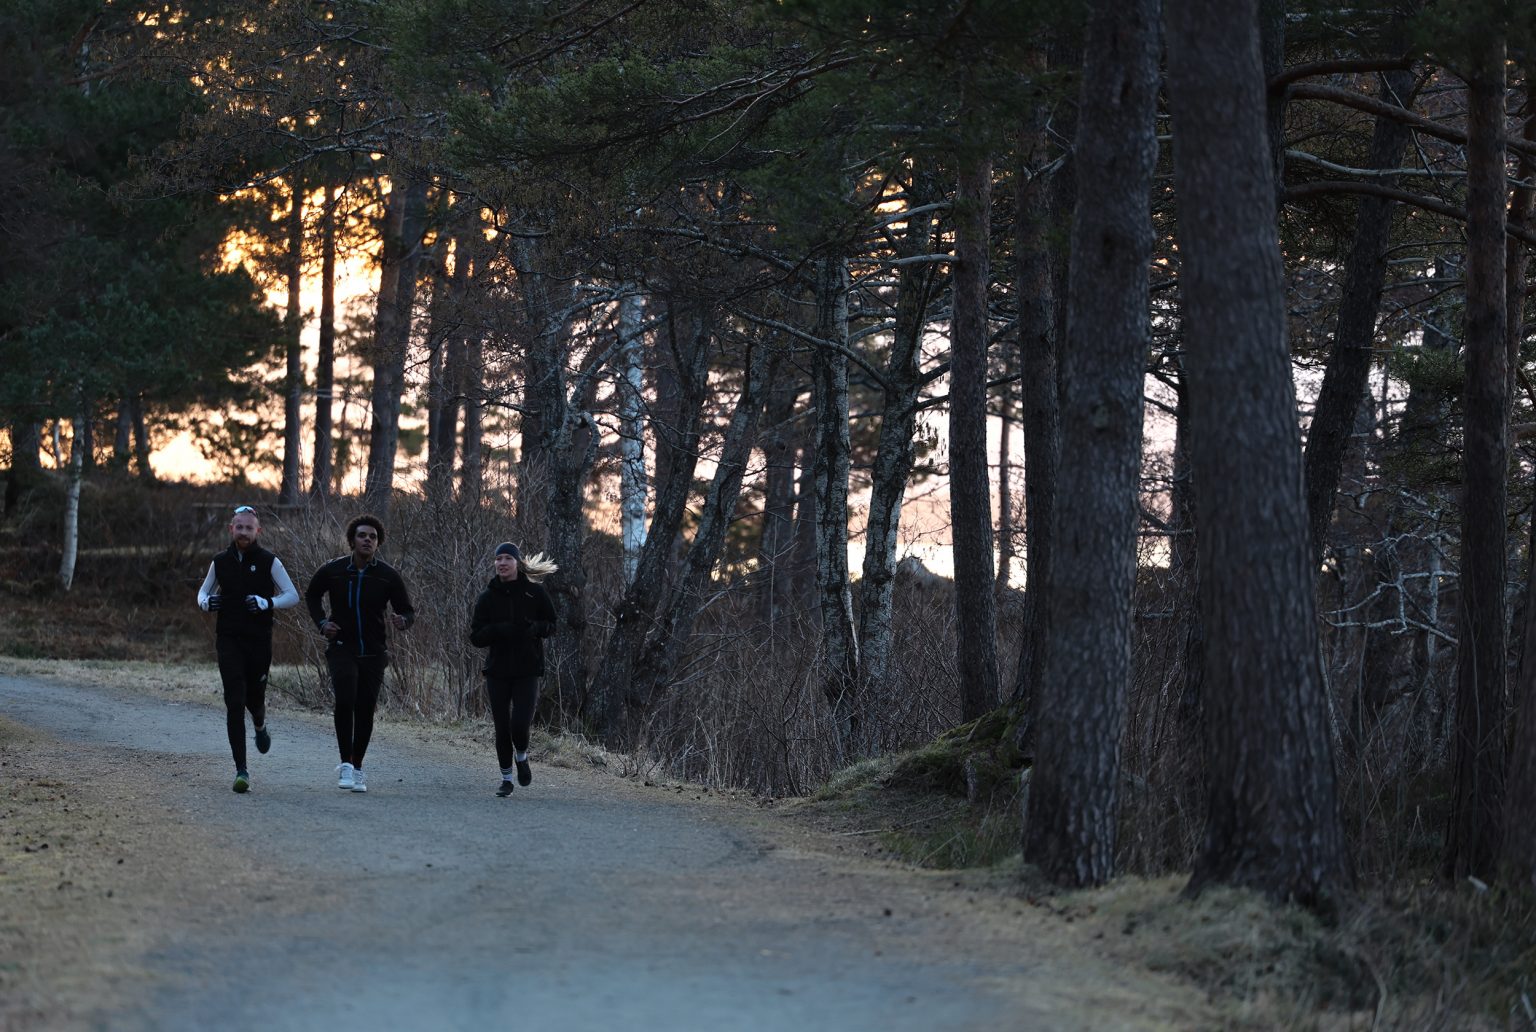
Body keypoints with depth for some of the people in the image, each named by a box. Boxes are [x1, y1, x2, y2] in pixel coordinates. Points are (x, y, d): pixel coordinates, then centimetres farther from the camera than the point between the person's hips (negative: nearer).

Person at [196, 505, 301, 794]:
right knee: (234, 702, -10)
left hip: (259, 641, -1)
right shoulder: (220, 562, 5)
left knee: (254, 698, 9)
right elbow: (204, 591, 19)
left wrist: (266, 603, -19)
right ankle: (241, 770, -12)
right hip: (228, 640, 1)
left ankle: (260, 726, 50)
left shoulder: (269, 562, -2)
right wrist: (206, 602, -6)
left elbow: (293, 596, -1)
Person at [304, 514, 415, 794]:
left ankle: (357, 767, 21)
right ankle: (345, 763, -13)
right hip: (341, 648, -1)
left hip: (372, 653, 1)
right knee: (345, 700, -23)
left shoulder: (389, 576, -5)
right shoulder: (332, 571, -5)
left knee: (365, 710, 3)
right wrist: (321, 622, -1)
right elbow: (312, 595, 16)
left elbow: (408, 611, 2)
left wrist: (402, 621, -22)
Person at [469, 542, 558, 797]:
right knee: (502, 727, 4)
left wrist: (534, 628, -16)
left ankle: (522, 757, 19)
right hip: (497, 671, 2)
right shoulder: (488, 597, 2)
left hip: (527, 670, -2)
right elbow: (476, 636, -1)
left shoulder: (535, 592, 0)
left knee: (520, 724, -14)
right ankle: (506, 778, 20)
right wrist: (501, 630, -20)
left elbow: (551, 625, 6)